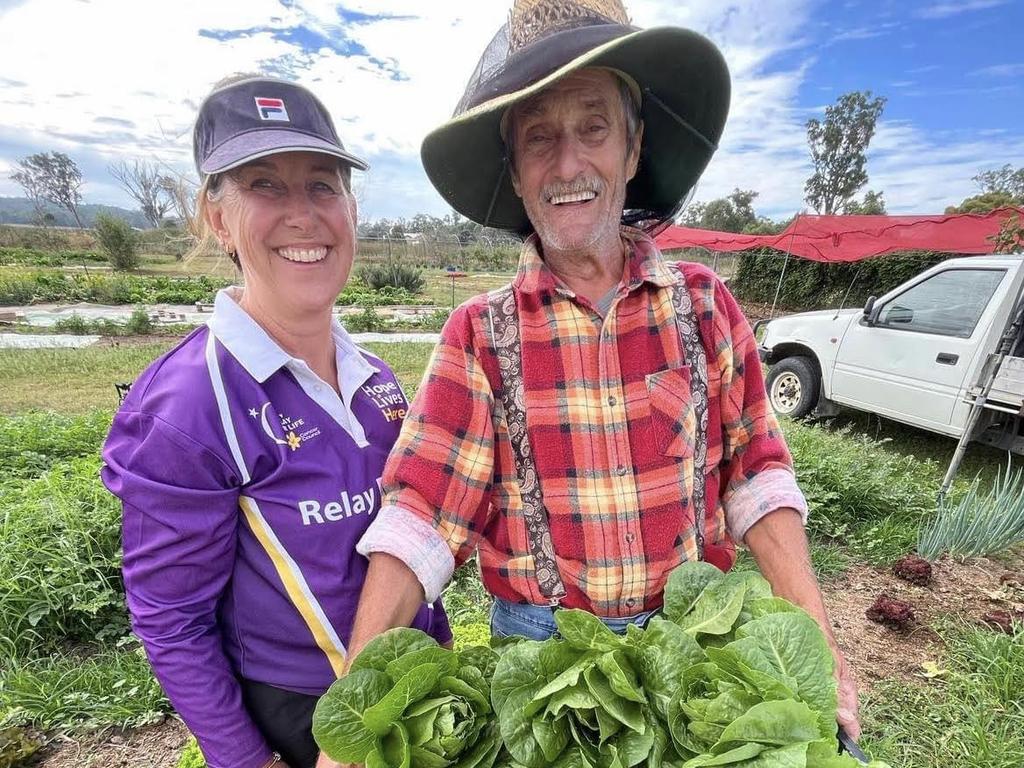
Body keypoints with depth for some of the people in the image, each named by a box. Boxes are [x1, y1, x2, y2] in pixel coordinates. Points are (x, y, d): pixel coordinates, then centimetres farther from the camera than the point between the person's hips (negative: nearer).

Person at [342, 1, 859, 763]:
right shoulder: (479, 336, -12)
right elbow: (420, 514, -16)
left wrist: (816, 638, -9)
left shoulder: (705, 305, -7)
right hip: (537, 643, 0)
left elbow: (755, 475, -3)